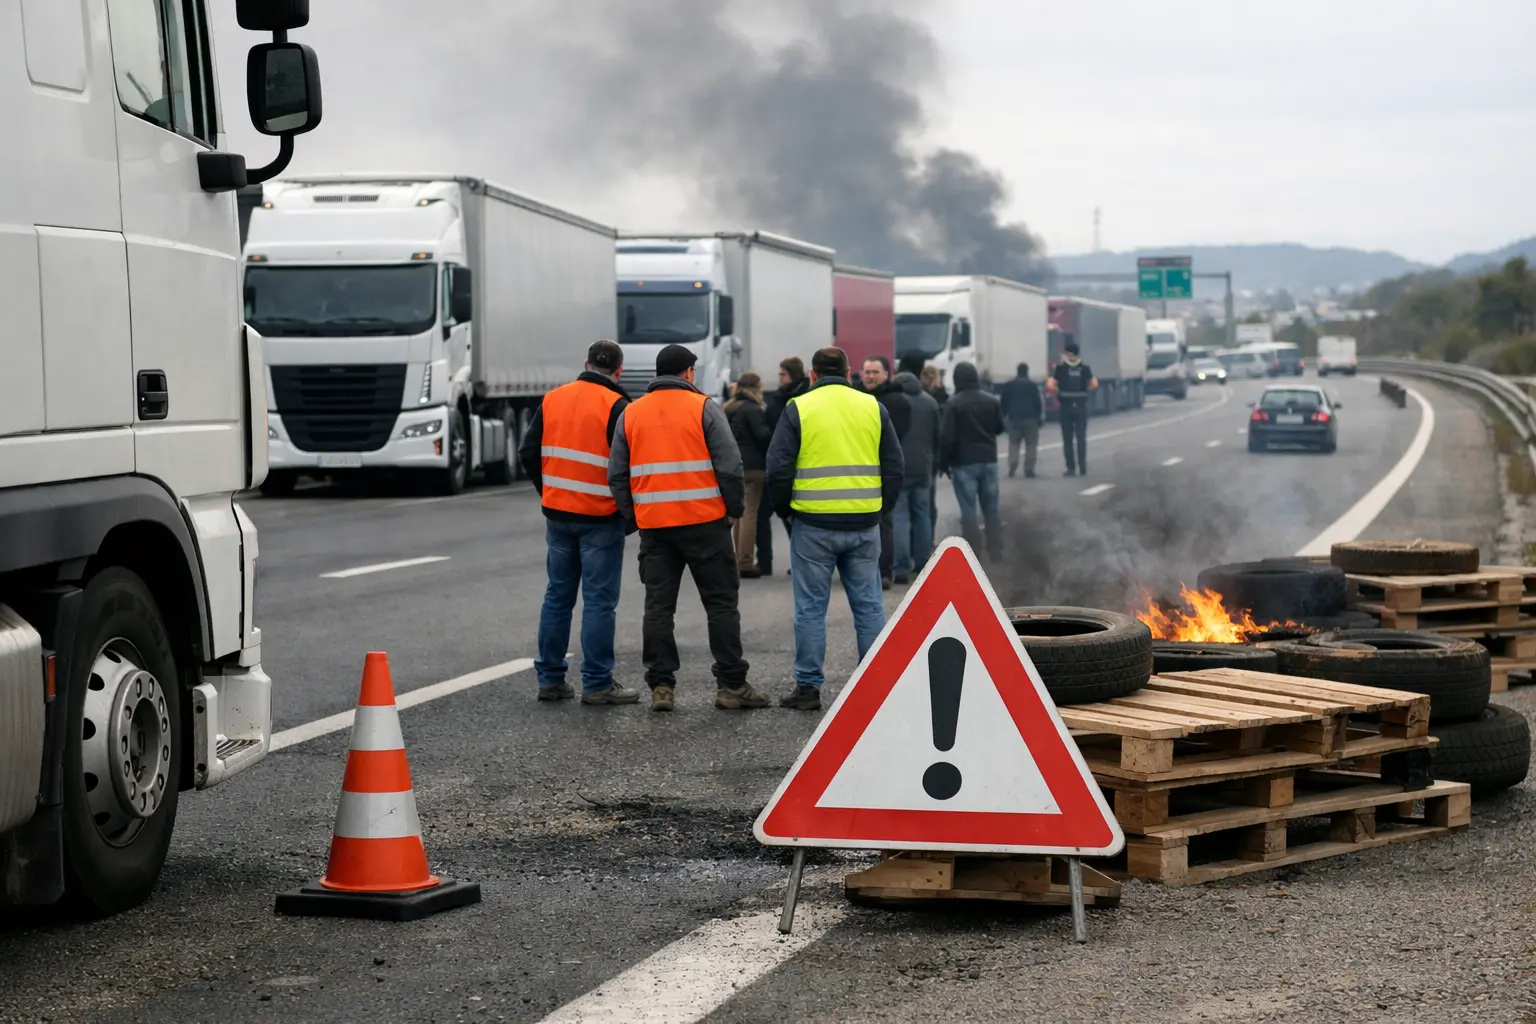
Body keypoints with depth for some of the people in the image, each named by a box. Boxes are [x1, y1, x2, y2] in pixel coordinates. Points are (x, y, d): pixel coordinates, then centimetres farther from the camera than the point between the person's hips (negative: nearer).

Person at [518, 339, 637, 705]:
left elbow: (528, 452, 8)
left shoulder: (553, 399, 5)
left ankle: (550, 679, 16)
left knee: (558, 595, 13)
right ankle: (597, 684, 0)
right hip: (601, 519, -5)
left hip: (558, 514, 5)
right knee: (599, 600, -1)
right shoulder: (616, 407, -12)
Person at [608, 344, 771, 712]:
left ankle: (661, 686, 5)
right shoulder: (704, 408, -4)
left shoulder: (630, 414, 9)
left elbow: (617, 474, 8)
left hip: (653, 525, 3)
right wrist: (735, 509, 3)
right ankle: (731, 685, 3)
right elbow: (730, 465, -8)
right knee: (721, 602, 3)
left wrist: (633, 515, 15)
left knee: (658, 605, 8)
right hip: (704, 521, -3)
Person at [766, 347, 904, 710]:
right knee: (869, 606, 9)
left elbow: (778, 468, -4)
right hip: (864, 525, 3)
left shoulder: (798, 409, -2)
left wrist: (784, 508, 11)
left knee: (811, 608, 4)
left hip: (814, 524, -3)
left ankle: (808, 686, 6)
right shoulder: (873, 408, 7)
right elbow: (894, 466, 9)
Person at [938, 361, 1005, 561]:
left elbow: (947, 437, -15)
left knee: (969, 510, -2)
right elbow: (999, 428, 16)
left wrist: (944, 463, -5)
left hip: (964, 463, -5)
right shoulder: (991, 401, 3)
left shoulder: (954, 404, -13)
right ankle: (996, 551, 15)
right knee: (991, 508, 12)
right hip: (989, 460, 5)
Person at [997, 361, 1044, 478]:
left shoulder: (1009, 385, 6)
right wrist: (1039, 416, 7)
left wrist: (1004, 415, 16)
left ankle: (1012, 466, -11)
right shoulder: (1033, 385, -1)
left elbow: (1003, 402, 7)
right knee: (1031, 444, 3)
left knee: (1013, 443, 7)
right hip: (1030, 417, -2)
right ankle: (1029, 469, -4)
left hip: (1014, 417, 2)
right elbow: (1038, 402, -2)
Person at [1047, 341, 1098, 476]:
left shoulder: (1061, 367, -5)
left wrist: (1059, 394, 2)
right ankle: (1082, 468, 3)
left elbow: (1050, 385, -13)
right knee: (1081, 438, 5)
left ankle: (1071, 468, 2)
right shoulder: (1084, 367, 3)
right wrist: (1085, 392, 11)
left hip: (1066, 406, -2)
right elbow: (1094, 384, 0)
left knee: (1068, 439, 4)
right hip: (1081, 406, 2)